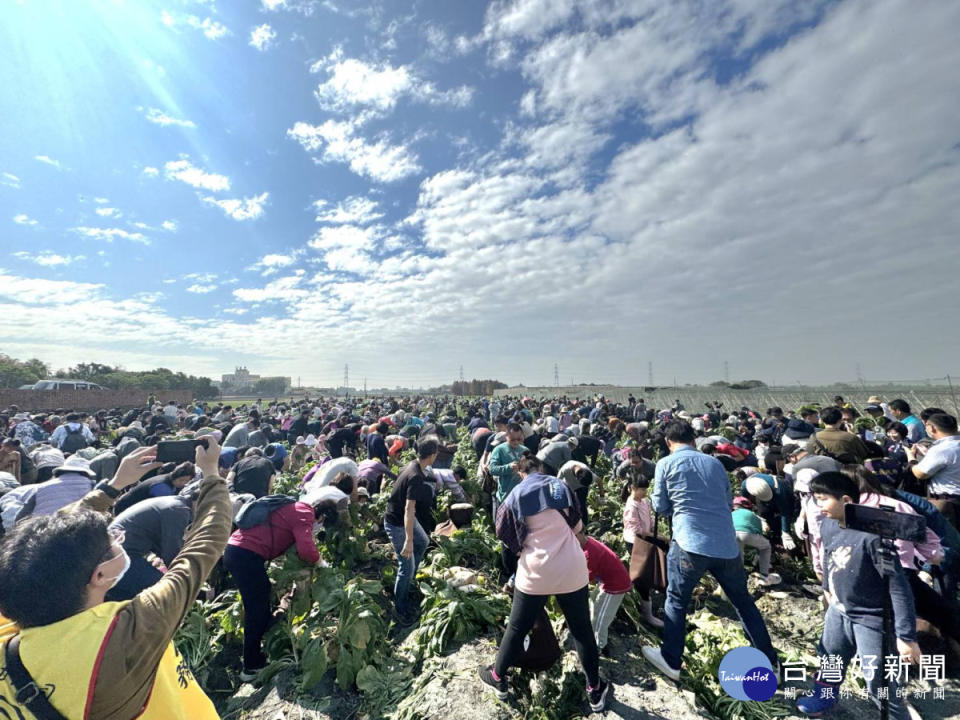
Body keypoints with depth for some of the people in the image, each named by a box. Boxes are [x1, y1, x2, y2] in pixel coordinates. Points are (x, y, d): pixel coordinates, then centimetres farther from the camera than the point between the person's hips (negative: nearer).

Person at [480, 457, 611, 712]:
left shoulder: (516, 495, -3)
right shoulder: (560, 485, 1)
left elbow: (504, 533, 3)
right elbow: (577, 525, 10)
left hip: (535, 572, -1)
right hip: (572, 570, 1)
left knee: (517, 628, 17)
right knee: (582, 629, 19)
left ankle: (498, 677, 36)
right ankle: (596, 690, 33)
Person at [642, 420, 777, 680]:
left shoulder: (665, 464, -2)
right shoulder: (715, 463, 10)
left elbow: (660, 507, 3)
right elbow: (728, 503, 18)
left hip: (690, 544, -4)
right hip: (727, 544, 4)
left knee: (676, 601, 13)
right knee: (742, 600, 25)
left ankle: (671, 661, 21)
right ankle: (769, 658, 39)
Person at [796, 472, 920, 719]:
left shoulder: (871, 535, -30)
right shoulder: (827, 525, -9)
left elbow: (898, 587, -24)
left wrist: (906, 636, -22)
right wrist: (827, 589, 22)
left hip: (871, 620, -7)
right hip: (838, 611, 7)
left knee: (879, 685, 7)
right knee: (829, 660, 25)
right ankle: (824, 695, 49)